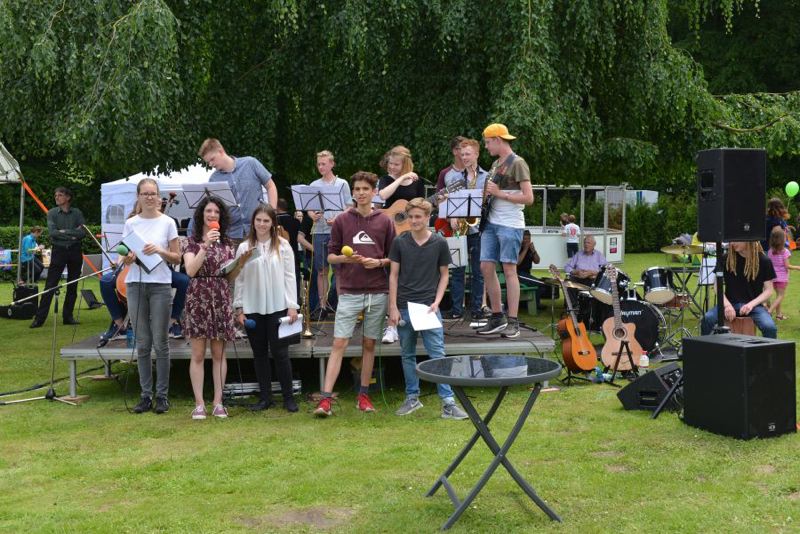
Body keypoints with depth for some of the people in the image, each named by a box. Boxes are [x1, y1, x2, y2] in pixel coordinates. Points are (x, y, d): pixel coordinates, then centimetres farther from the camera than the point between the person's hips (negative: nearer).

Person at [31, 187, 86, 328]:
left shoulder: (77, 213, 4)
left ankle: (68, 316, 14)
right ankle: (39, 318, -3)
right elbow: (52, 232, -11)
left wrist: (64, 231, -12)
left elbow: (83, 232, -7)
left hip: (75, 251, 2)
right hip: (59, 251, -1)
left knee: (72, 286, 6)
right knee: (50, 286, -5)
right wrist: (72, 235, -12)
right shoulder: (52, 213, 2)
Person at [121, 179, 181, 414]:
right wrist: (130, 258, -13)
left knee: (160, 342, 0)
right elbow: (124, 260, 10)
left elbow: (177, 258, 3)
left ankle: (162, 395, 8)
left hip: (160, 285, -2)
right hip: (135, 285, 2)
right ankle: (146, 394, 12)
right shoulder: (131, 223, 8)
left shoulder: (167, 223, 2)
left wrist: (160, 251, -14)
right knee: (142, 344, 6)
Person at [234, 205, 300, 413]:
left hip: (277, 307, -2)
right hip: (252, 308, 2)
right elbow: (240, 279, 6)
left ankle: (288, 396, 11)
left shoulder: (283, 246, 0)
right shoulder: (244, 247, 5)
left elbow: (289, 277, 0)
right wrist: (239, 308, 3)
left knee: (280, 352, 0)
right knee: (259, 353, 9)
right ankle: (265, 397, 18)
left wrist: (292, 306, -4)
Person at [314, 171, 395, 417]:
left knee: (369, 344, 9)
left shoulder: (384, 221, 5)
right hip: (349, 292, -1)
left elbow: (393, 257, 10)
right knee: (339, 343, -6)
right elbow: (330, 256, 6)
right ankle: (325, 399, -7)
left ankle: (363, 395, 20)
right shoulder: (342, 221, 4)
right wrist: (346, 258, -13)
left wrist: (378, 262, -9)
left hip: (377, 292, 1)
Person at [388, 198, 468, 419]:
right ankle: (412, 397, 23)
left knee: (437, 355, -6)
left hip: (429, 307, -2)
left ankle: (448, 402, -4)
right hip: (404, 307, 2)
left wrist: (436, 302, -6)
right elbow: (394, 275, 4)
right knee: (407, 354, 11)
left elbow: (444, 275, 7)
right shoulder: (400, 242, 2)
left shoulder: (439, 243, 0)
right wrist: (393, 307, -2)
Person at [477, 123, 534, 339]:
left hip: (510, 225, -8)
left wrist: (499, 193, -16)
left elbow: (529, 198, -15)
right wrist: (486, 193, 6)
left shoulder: (517, 163, -9)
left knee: (509, 269, -7)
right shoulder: (495, 164, 17)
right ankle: (497, 317, 15)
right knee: (486, 267, 5)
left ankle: (513, 322, -2)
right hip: (491, 222, 8)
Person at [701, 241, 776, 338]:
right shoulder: (726, 259, 1)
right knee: (707, 319, -27)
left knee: (770, 327, -29)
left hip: (754, 305, -1)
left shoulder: (763, 261, -3)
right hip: (730, 303, 1)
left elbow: (768, 290, 0)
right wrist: (727, 304, -12)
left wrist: (751, 304, -16)